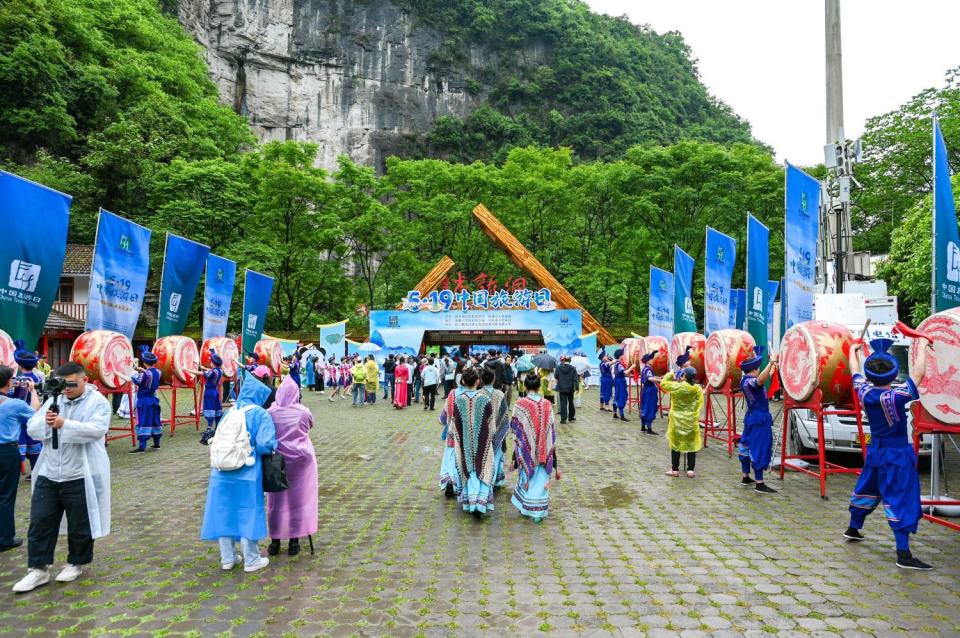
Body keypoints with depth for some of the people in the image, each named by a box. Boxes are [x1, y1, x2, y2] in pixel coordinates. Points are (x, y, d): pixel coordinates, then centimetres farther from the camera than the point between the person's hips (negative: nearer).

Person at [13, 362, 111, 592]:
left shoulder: (98, 402, -8)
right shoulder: (53, 400, 9)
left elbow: (96, 430, -22)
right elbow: (32, 429, 4)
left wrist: (65, 424, -29)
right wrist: (45, 421, -18)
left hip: (80, 477, -5)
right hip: (48, 474, 5)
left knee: (80, 525, 9)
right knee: (40, 521, 8)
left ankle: (76, 563, 28)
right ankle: (38, 569, 20)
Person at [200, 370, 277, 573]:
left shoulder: (229, 412, 7)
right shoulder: (260, 414, -10)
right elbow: (265, 445, -19)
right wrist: (272, 446, 2)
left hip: (222, 472, 5)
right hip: (247, 473, -5)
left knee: (225, 513, 14)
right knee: (247, 514, 7)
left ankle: (227, 558, 25)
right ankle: (251, 560, 16)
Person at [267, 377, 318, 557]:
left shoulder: (270, 412, -9)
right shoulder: (303, 412, -11)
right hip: (300, 458, -1)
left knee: (277, 500, 12)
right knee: (298, 499, 8)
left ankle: (275, 541, 19)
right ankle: (294, 541, 14)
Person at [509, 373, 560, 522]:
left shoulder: (520, 404, -12)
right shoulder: (546, 404, -6)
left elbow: (513, 427, -4)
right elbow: (552, 429, -1)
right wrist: (552, 447, 9)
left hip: (526, 447, -1)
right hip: (543, 449, 1)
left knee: (526, 476, 17)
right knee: (540, 479, 8)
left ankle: (524, 506, 28)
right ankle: (538, 512, 11)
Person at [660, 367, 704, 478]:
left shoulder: (676, 386, -14)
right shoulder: (698, 389, -6)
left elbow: (663, 383, 0)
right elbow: (699, 405, -2)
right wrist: (695, 416, 10)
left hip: (677, 420, -2)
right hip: (691, 420, 2)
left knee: (676, 444, 8)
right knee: (691, 445, 10)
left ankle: (675, 469, 12)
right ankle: (690, 470, 11)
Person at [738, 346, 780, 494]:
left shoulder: (745, 379, 8)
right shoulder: (750, 381, -21)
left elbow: (759, 379, 31)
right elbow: (760, 380, -45)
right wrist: (771, 363, -51)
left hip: (751, 417, 10)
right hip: (760, 418, -10)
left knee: (747, 445, 16)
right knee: (760, 449, -7)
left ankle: (746, 477, 27)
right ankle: (759, 484, -5)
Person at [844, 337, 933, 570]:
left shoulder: (864, 392, -7)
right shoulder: (896, 396, -22)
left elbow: (855, 371, 11)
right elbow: (917, 373, -18)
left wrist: (854, 350, 27)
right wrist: (922, 347, -4)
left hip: (875, 451, 6)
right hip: (897, 455, -6)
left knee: (867, 488, 23)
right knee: (900, 499, -6)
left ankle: (853, 528, 38)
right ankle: (903, 554, -8)